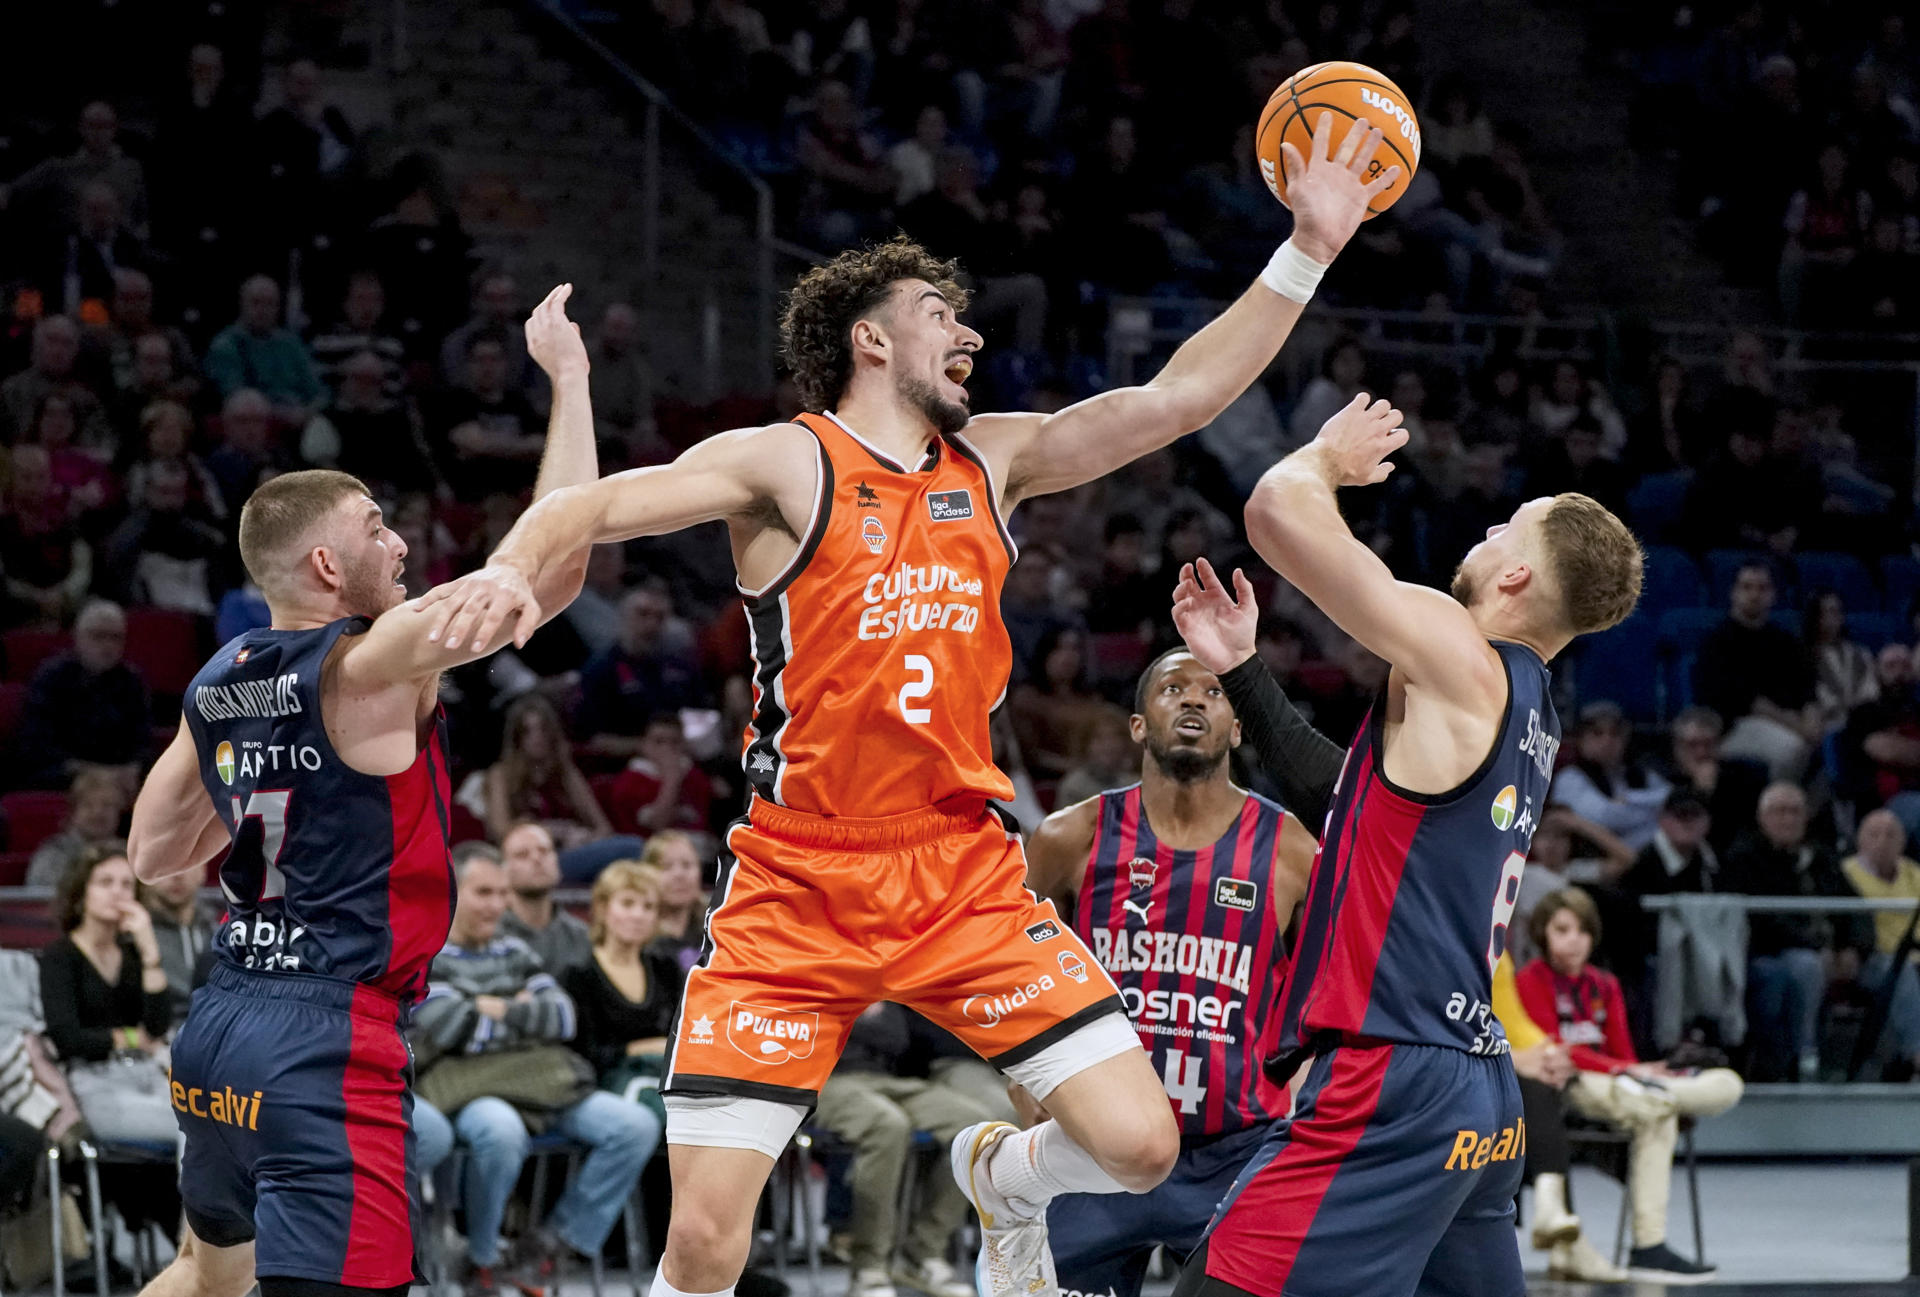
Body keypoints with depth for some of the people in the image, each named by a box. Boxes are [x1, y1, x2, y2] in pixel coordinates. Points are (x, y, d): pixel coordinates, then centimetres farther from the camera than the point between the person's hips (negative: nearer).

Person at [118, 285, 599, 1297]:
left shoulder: (216, 683, 10)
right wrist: (569, 375, -10)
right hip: (328, 1040, -9)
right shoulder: (371, 664, -12)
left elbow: (152, 856, 21)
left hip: (218, 1029, 9)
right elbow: (554, 565, -17)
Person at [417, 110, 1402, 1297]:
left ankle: (1001, 1177, 30)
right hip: (798, 887, -4)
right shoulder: (788, 464, -4)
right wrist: (515, 565, -36)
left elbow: (1179, 398, 5)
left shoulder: (992, 462, 10)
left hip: (961, 873, 4)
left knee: (1138, 1144, -5)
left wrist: (1308, 253, -2)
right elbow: (595, 506, -14)